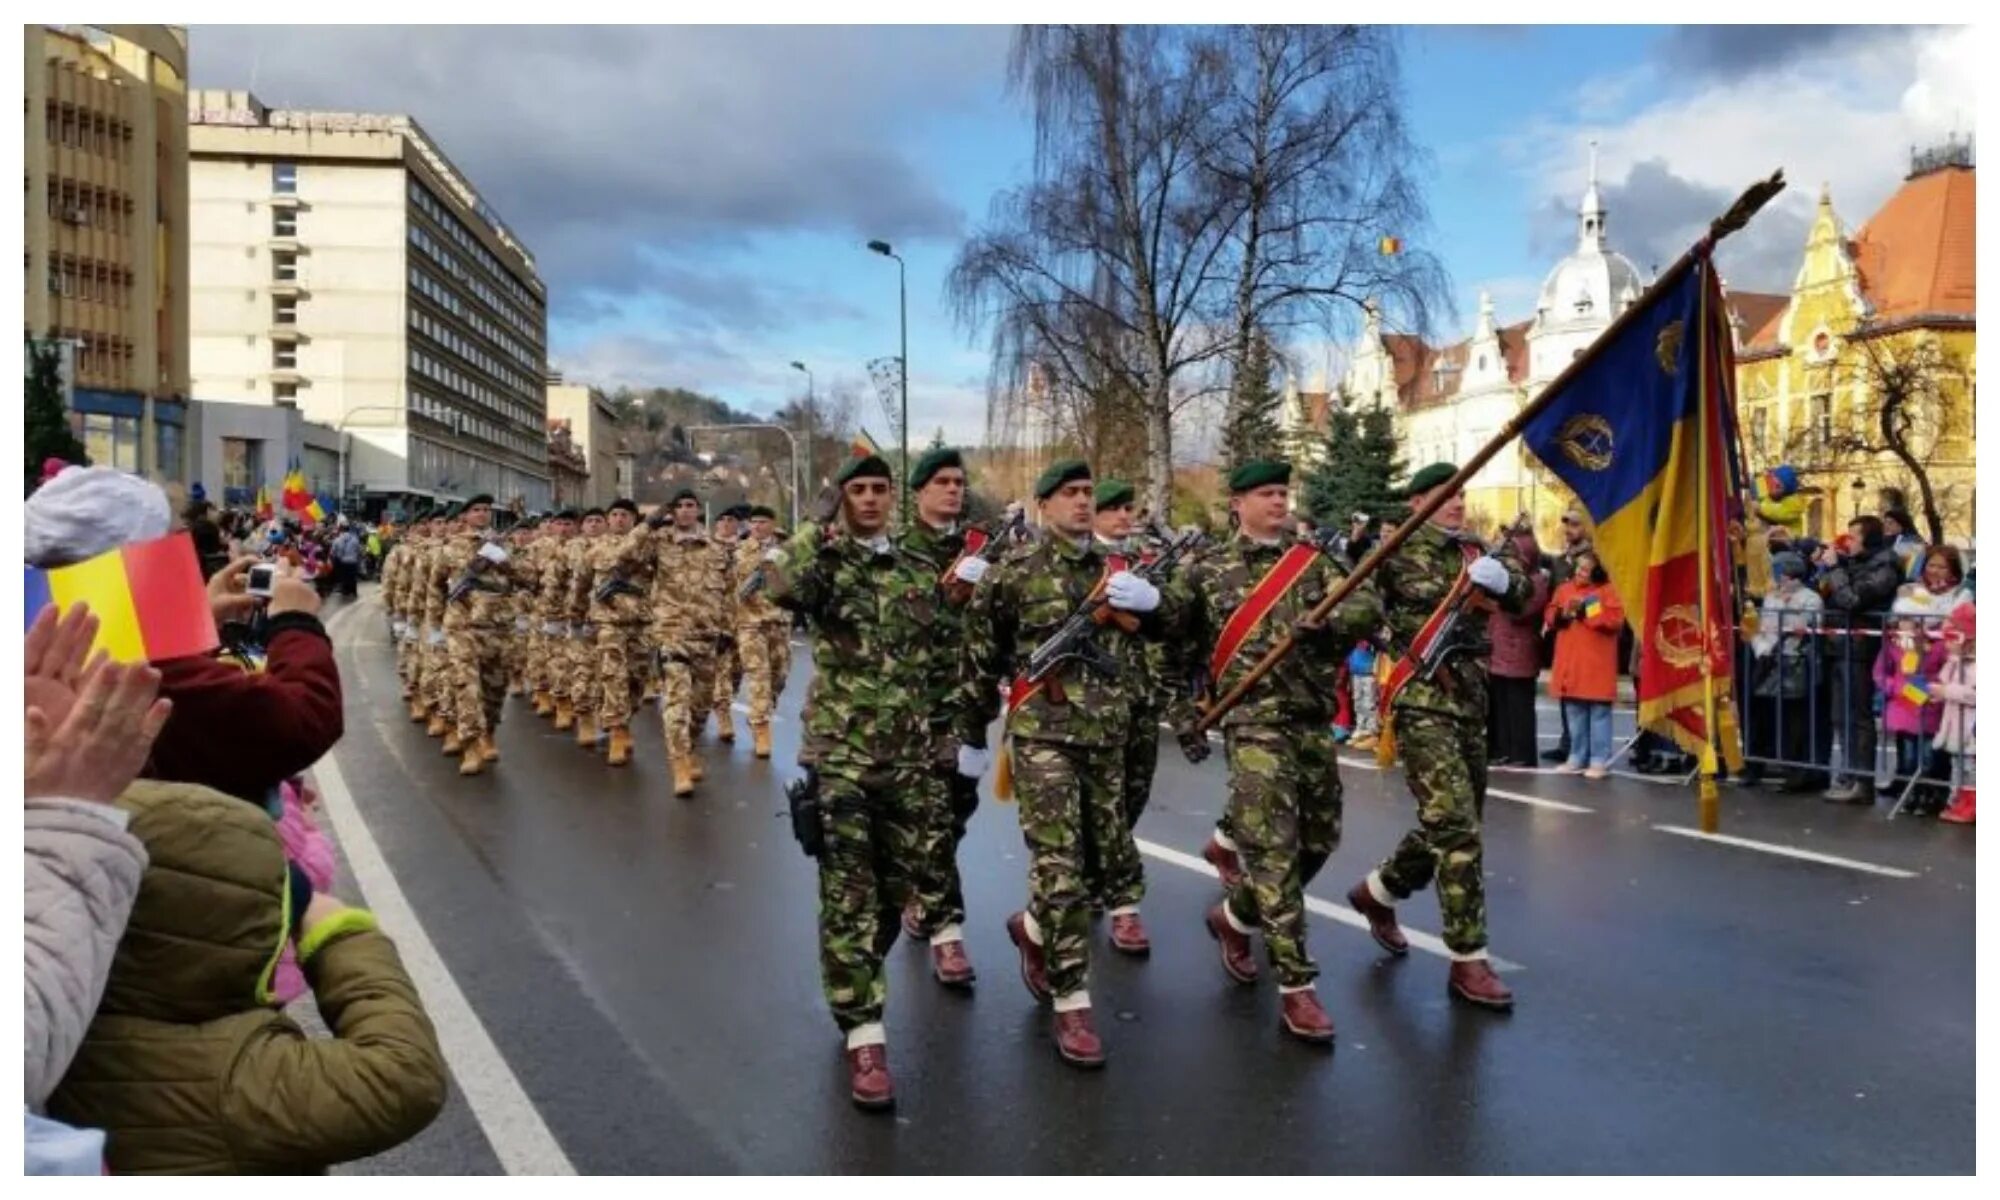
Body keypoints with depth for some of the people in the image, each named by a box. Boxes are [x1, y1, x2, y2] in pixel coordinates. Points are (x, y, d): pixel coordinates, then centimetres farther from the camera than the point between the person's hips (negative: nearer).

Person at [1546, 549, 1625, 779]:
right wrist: (1562, 615, -7)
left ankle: (1600, 761, 2)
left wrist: (1586, 611, -16)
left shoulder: (1607, 590, -4)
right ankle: (1577, 757, 21)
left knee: (1599, 712, -2)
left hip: (1596, 665, -5)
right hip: (1570, 663, 6)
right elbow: (1550, 616, 14)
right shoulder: (1564, 589, 11)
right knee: (1574, 713, 12)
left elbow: (1615, 620, -15)